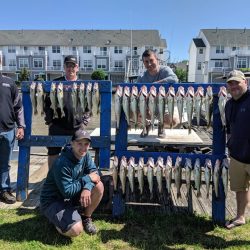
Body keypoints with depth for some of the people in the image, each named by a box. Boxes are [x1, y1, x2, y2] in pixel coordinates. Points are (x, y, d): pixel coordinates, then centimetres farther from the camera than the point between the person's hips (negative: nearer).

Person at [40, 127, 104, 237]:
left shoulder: (85, 155, -6)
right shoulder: (62, 164, -29)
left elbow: (94, 172, -6)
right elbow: (67, 192, -27)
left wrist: (87, 188, -27)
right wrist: (87, 179, -23)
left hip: (71, 197, 7)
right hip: (52, 201, -7)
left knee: (99, 186, -15)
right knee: (75, 230, -26)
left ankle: (86, 218, 5)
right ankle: (56, 217, 7)